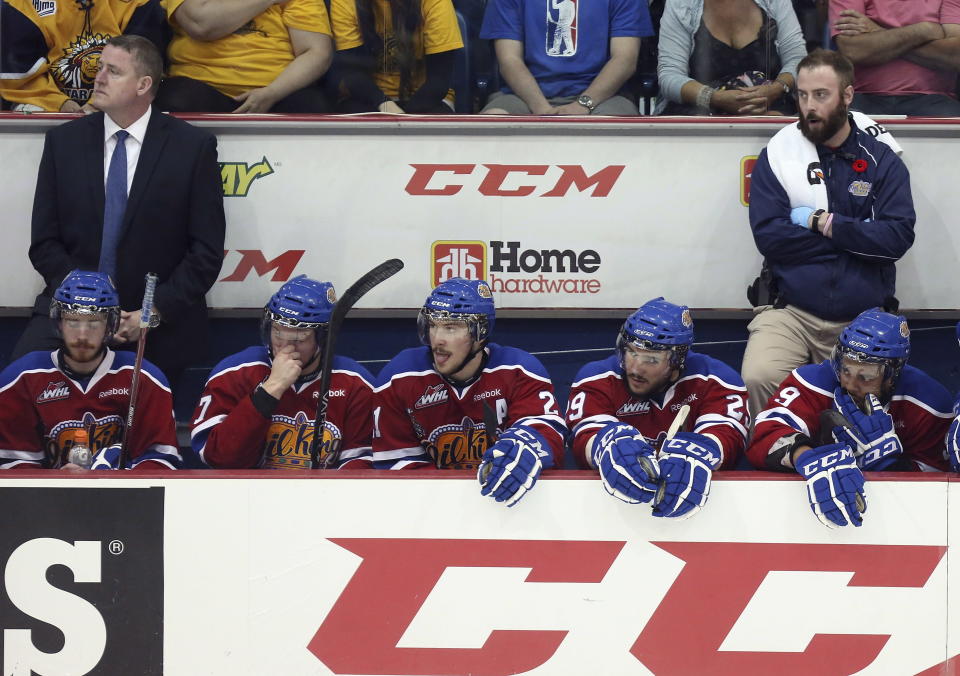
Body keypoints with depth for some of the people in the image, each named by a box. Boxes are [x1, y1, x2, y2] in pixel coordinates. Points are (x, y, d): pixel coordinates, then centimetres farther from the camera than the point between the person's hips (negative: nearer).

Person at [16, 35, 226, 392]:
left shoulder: (193, 146, 0)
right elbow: (44, 243, 4)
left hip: (159, 325, -1)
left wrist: (155, 312, -13)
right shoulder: (64, 141, 7)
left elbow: (207, 250, -2)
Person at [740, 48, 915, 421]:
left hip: (863, 318, 1)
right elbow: (768, 236, -7)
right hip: (790, 313, -1)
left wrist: (825, 223, -10)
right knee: (759, 378, -27)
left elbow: (898, 237, -6)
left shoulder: (882, 159, 5)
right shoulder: (777, 156, 4)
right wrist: (856, 234, -7)